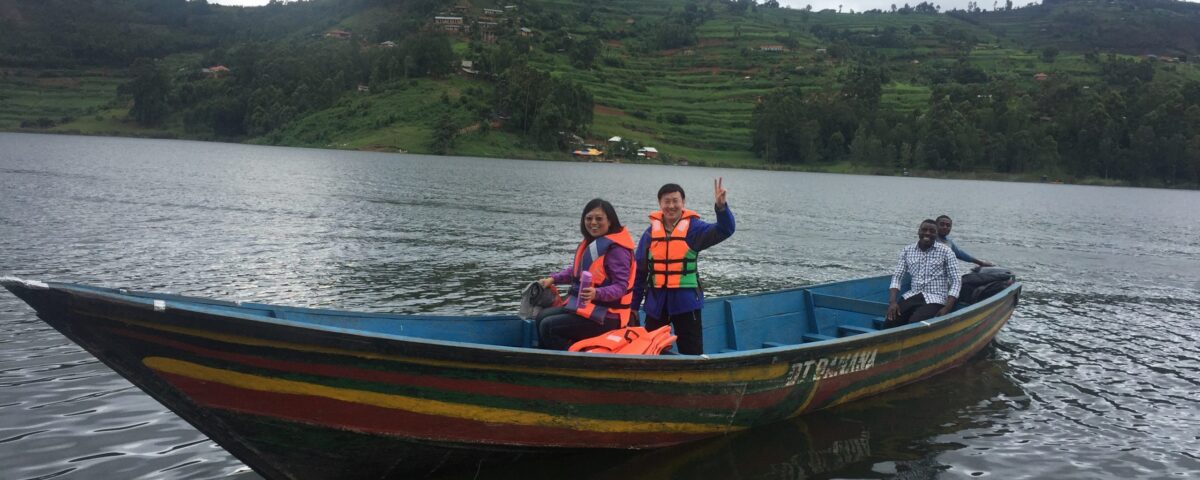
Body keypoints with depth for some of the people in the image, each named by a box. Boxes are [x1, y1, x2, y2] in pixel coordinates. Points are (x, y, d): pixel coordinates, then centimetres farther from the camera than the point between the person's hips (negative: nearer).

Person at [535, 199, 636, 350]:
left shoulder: (616, 248, -19)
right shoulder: (591, 242, 10)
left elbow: (621, 287, -24)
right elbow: (577, 270, 25)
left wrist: (597, 293, -39)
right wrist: (553, 279, 16)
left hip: (606, 316, -10)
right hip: (584, 306, 10)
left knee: (548, 327, -18)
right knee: (542, 317, 15)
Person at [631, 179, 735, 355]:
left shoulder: (694, 228, -4)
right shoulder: (651, 232, 2)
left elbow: (725, 230, -17)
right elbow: (639, 271, 5)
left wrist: (721, 205, -35)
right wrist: (634, 305, 6)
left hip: (686, 301, -3)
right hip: (656, 302, 3)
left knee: (692, 352, 2)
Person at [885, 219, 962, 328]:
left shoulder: (946, 252, 0)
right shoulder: (907, 251, 9)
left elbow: (956, 281, -2)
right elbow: (897, 277, 8)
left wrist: (947, 308, -14)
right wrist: (892, 302, -10)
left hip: (935, 300, -3)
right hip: (912, 297, 3)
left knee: (914, 324, -32)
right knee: (890, 323, -24)